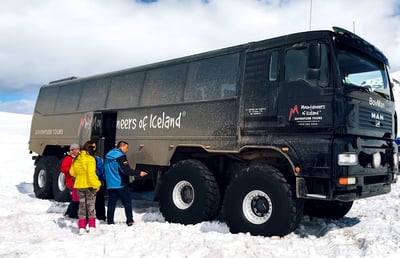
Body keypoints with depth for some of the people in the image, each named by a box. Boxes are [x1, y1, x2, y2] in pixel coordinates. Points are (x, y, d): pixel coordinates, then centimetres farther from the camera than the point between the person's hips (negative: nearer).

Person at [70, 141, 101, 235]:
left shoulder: (77, 159, 4)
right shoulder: (90, 159, -16)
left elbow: (72, 172, 12)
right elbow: (91, 174, -23)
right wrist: (96, 184, -17)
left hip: (79, 185, 5)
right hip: (89, 185, -5)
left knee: (82, 204, 13)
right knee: (90, 205, 8)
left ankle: (81, 227, 10)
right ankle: (91, 226, 13)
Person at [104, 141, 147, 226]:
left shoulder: (108, 156, 14)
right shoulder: (120, 156, -13)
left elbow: (105, 170, 21)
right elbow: (127, 170, -20)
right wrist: (139, 173, -14)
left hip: (110, 185, 7)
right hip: (121, 184, -7)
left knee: (111, 203, 9)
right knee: (127, 203, 3)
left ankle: (110, 221, 8)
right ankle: (129, 221, 3)